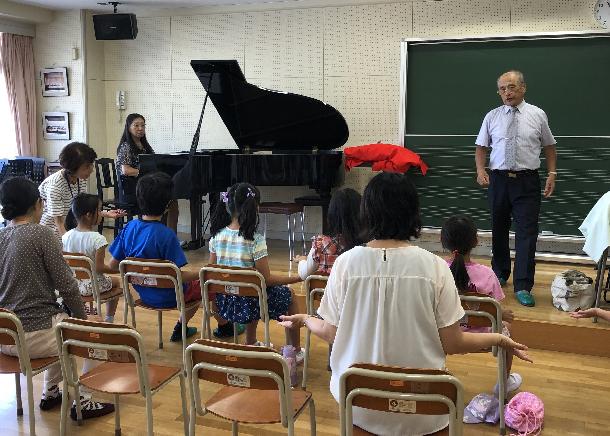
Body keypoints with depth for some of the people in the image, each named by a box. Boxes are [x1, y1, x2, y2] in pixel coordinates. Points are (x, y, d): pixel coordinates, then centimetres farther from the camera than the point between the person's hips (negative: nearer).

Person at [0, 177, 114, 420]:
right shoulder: (41, 234, -13)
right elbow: (66, 286, -13)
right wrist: (81, 317, 5)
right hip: (35, 336, -7)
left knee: (61, 319, 34)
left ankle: (50, 393, 38)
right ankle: (83, 401, 15)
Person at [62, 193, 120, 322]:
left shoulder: (66, 237, -7)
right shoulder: (98, 239, -24)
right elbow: (99, 268, -24)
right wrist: (118, 269, -10)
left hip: (71, 284, 5)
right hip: (93, 285, -5)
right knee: (116, 281, 26)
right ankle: (108, 320, 32)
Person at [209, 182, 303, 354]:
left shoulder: (216, 236, -6)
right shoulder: (255, 240, -21)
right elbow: (267, 279, -17)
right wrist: (297, 278, -7)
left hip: (224, 304, 6)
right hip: (247, 305, -5)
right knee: (288, 295, 20)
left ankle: (250, 343, 46)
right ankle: (296, 350, 30)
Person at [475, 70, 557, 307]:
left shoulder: (537, 115, 2)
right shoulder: (492, 117, 5)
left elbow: (549, 146, 10)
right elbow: (481, 147, 9)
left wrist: (552, 174, 2)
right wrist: (480, 170, -7)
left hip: (527, 181, -2)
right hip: (499, 179, 2)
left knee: (527, 233, -7)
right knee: (499, 230, 13)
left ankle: (523, 287, -2)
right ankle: (500, 275, 32)